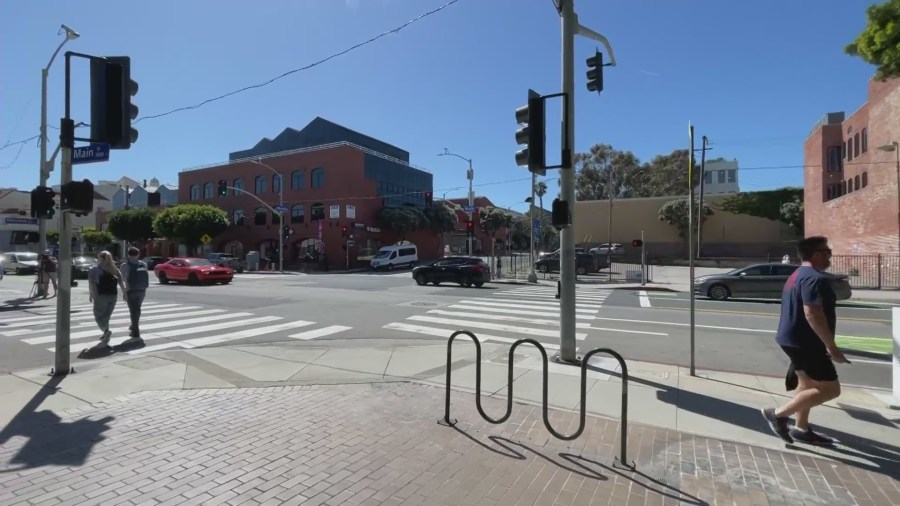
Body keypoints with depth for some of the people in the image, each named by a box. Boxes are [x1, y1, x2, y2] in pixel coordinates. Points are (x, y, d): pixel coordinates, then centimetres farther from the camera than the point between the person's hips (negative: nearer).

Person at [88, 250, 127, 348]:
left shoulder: (94, 269, 2)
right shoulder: (114, 269, 12)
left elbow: (91, 283, -9)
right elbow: (121, 281, 2)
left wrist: (92, 294, -10)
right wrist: (124, 293, -2)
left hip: (101, 295, -4)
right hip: (113, 295, 4)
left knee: (99, 316, 3)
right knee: (106, 316, 16)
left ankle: (106, 331, -19)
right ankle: (105, 336, 20)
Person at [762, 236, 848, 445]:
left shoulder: (798, 275, 15)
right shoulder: (814, 278, -19)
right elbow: (812, 314, -28)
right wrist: (831, 346, -25)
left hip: (794, 339, 10)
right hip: (805, 342, -10)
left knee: (807, 384, 19)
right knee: (830, 389, -3)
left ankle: (801, 429, 28)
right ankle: (778, 414, -2)